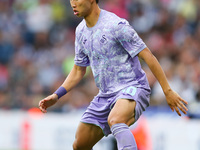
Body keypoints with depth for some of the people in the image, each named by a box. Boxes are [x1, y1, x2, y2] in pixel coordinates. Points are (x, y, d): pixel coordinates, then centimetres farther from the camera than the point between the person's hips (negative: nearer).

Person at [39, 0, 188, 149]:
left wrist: (168, 91, -18)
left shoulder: (116, 25, -16)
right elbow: (78, 71, 21)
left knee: (115, 121, -40)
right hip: (106, 95, 8)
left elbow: (148, 56, -15)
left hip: (132, 88, -8)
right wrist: (56, 96, 10)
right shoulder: (81, 31, 9)